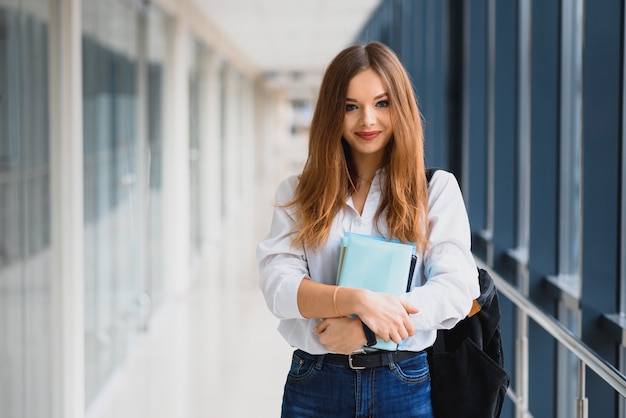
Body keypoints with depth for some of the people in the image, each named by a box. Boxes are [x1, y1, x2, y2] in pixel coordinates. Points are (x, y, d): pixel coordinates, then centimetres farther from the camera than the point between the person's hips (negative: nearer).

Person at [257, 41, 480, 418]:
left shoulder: (437, 189, 2)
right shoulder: (297, 194, 5)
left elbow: (457, 289, -9)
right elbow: (278, 284, -8)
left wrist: (366, 328, -20)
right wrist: (359, 300, -25)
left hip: (405, 385, 0)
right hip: (315, 385, 1)